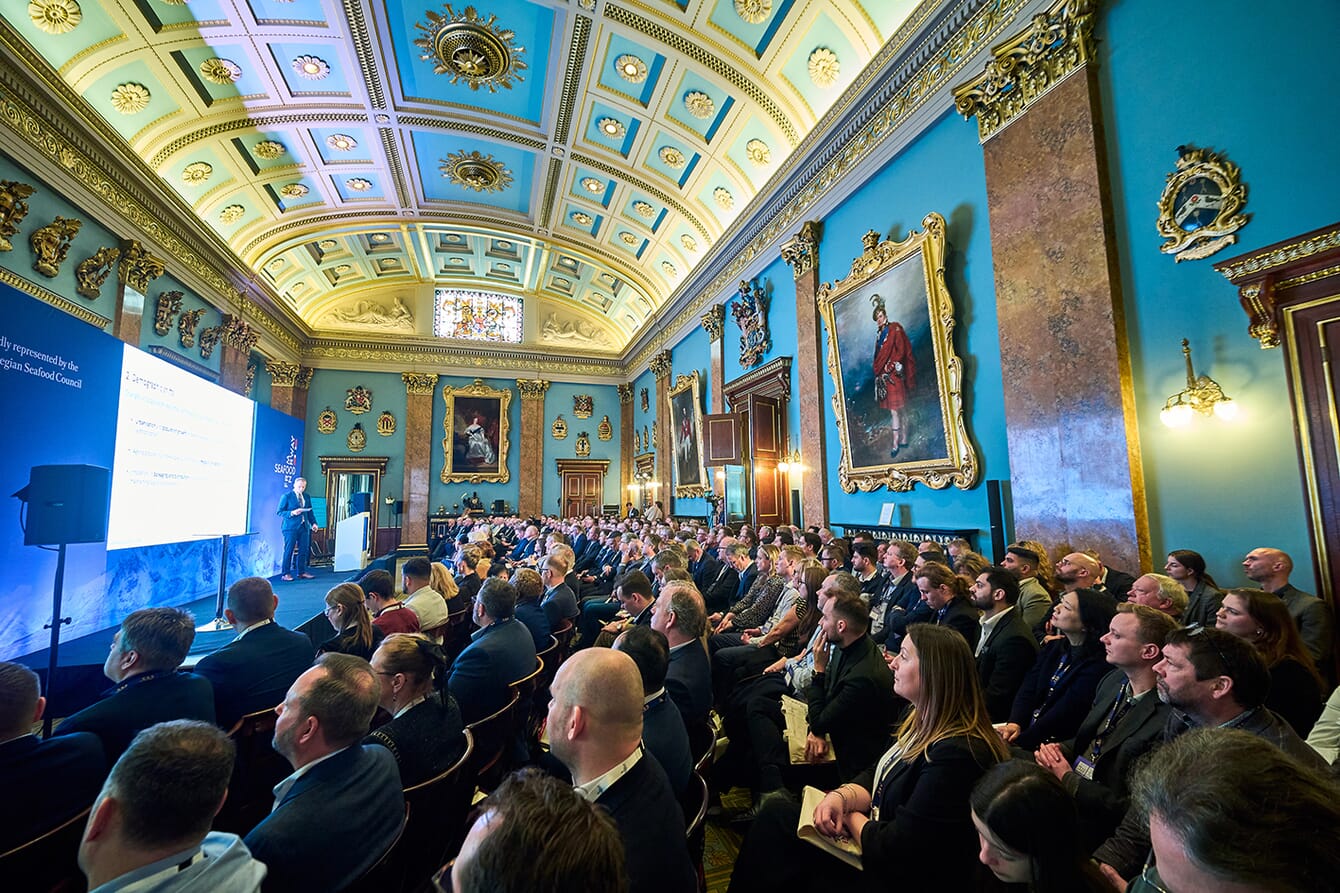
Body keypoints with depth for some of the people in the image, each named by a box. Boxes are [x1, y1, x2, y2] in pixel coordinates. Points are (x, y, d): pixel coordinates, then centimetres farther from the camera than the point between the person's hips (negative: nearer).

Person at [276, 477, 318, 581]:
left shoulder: (307, 497, 15)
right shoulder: (286, 496, -1)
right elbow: (279, 512, -3)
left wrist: (313, 523, 6)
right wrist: (292, 513, -19)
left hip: (304, 527, 5)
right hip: (291, 527, -5)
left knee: (303, 550, 6)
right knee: (289, 551, -3)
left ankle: (301, 572, 15)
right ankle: (286, 573, 4)